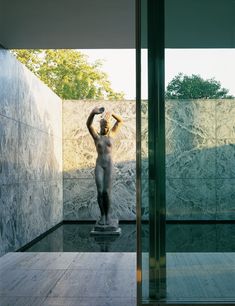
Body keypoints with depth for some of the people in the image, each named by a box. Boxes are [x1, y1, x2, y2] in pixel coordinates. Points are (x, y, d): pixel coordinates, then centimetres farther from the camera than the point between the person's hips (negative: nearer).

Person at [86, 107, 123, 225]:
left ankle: (107, 215, 8)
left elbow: (120, 121, 4)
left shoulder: (111, 134, 7)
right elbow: (88, 124, -11)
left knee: (107, 191, -6)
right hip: (99, 164, 0)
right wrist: (93, 113, -30)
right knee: (100, 191, -8)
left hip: (109, 164, 0)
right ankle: (102, 215, 6)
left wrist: (111, 114, -16)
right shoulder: (96, 135, 4)